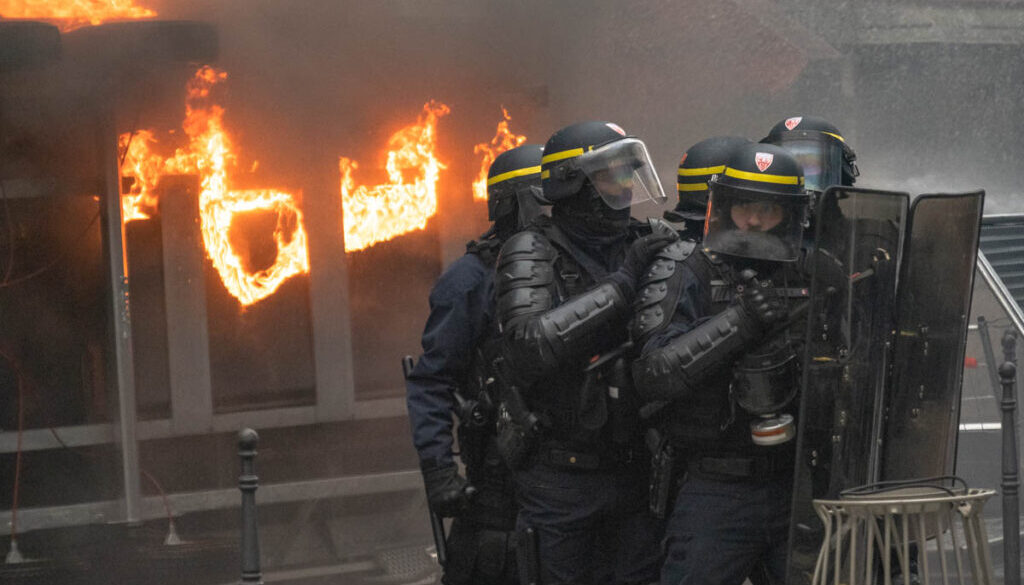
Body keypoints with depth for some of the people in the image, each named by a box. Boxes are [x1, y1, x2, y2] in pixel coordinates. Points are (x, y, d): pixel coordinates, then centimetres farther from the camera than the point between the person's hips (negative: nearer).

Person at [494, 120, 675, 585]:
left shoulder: (639, 249, 8)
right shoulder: (531, 254, -9)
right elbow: (529, 346, -28)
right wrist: (621, 284, -24)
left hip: (634, 472, 5)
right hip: (560, 476, -5)